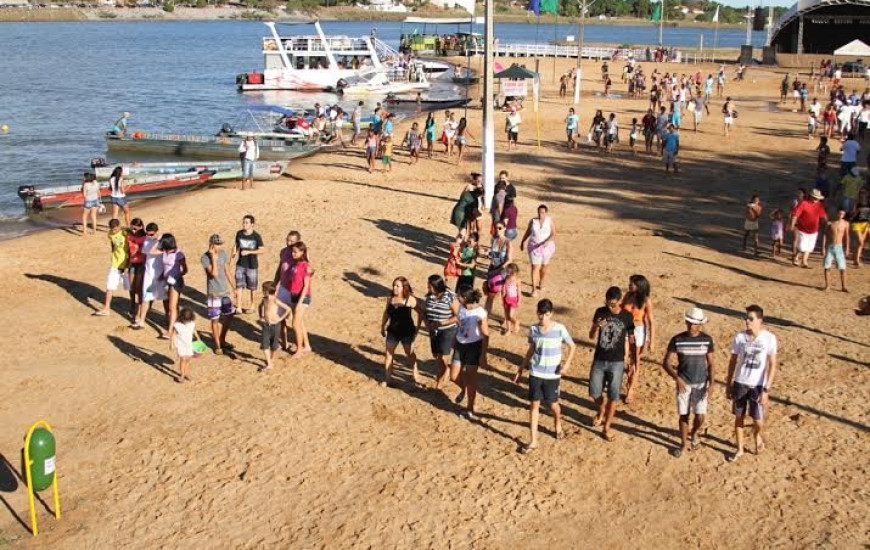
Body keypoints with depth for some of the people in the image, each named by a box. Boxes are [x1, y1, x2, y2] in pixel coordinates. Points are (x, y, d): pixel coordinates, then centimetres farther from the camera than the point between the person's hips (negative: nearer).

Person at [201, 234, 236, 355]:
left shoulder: (223, 253, 1)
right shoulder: (205, 257, -16)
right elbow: (214, 273, -26)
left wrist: (233, 287, 12)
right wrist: (213, 257, -25)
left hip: (225, 291, 6)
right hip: (213, 293, -6)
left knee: (229, 316, 13)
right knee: (215, 320, 3)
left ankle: (222, 340, 32)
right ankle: (217, 345, 17)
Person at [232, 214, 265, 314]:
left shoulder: (256, 236, -14)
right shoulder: (239, 233, -2)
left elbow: (262, 250, -13)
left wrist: (249, 252, -21)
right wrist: (234, 252, -6)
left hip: (252, 265, -3)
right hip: (240, 264, 3)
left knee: (251, 288, 10)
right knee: (239, 286, 1)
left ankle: (252, 306, 27)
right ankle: (238, 308, 7)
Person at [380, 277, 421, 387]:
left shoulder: (410, 299, -18)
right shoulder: (390, 298, -5)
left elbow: (420, 312, -9)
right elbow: (386, 313, 9)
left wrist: (417, 327, -7)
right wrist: (382, 327, 12)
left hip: (407, 332, -3)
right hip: (392, 331, 3)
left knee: (410, 354, 14)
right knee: (388, 354, 8)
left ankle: (416, 376, 31)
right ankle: (387, 378, 21)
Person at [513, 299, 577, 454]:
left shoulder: (560, 329, -12)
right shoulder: (533, 329, -3)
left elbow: (572, 346, -1)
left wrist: (567, 362, -16)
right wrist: (520, 369, 10)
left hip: (552, 375, -2)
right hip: (535, 373, 2)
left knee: (553, 404, 11)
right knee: (534, 405, 2)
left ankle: (558, 426, 44)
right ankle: (533, 441, 8)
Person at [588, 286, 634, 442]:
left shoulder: (627, 317, -8)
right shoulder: (600, 312, -5)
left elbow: (627, 338, 5)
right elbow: (592, 337, -4)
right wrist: (597, 327, -23)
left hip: (617, 362, -2)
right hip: (599, 360, 2)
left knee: (613, 396, 1)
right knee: (594, 392, 8)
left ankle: (607, 427, 15)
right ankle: (602, 411, 40)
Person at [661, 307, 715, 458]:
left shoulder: (707, 340, -3)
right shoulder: (677, 340, -7)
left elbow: (710, 364, 2)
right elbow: (666, 363, -7)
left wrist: (711, 384, -7)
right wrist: (676, 377, -22)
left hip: (701, 384, 0)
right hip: (684, 383, 0)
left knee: (700, 416, -1)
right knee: (683, 415, 6)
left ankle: (694, 433, 31)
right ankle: (684, 445, 22)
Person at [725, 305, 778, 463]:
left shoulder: (769, 338, -11)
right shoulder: (739, 337, -3)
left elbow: (772, 365, -10)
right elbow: (733, 361, 7)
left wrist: (766, 390, -15)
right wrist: (728, 385, 9)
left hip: (758, 385, -2)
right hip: (740, 383, 2)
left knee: (758, 421, -1)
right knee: (739, 417, 11)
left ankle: (757, 435, 34)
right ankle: (739, 449, 28)